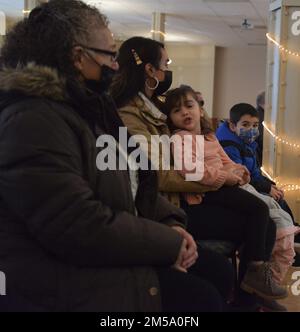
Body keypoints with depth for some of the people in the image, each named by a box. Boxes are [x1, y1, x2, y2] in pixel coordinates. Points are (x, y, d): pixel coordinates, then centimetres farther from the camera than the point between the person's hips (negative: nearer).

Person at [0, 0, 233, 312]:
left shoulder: (89, 108, 12)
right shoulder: (32, 120, -23)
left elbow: (134, 185, 16)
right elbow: (83, 228, -30)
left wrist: (172, 223, -3)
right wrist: (169, 242, -17)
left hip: (113, 252, 10)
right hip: (71, 276, -10)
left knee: (218, 271, 8)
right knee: (200, 297, -16)